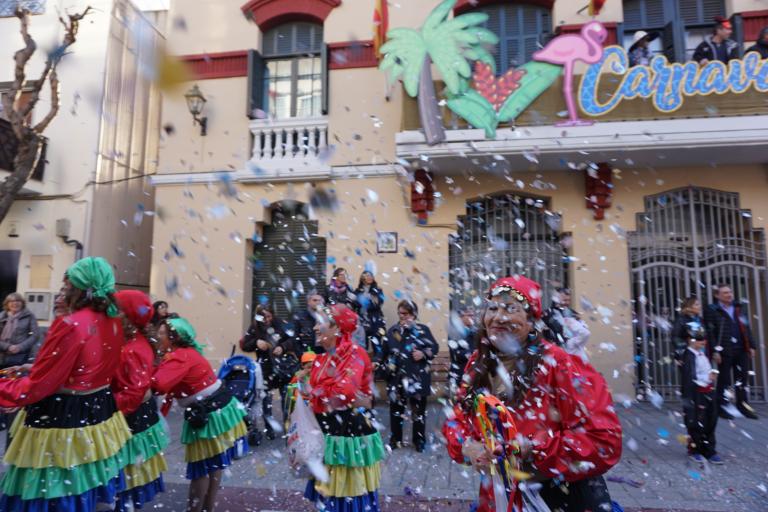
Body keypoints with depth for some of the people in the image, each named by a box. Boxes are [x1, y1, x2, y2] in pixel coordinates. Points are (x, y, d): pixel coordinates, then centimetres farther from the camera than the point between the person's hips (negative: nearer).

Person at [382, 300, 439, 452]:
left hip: (418, 376, -1)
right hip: (397, 376, 2)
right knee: (396, 407, 11)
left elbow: (435, 347, -2)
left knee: (418, 408, 8)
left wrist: (424, 353, -18)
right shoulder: (392, 330, 5)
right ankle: (395, 438, 28)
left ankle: (419, 439, 26)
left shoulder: (423, 329, -1)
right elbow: (385, 352, 5)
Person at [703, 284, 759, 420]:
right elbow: (709, 332, -10)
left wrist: (751, 345, 10)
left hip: (741, 350, 5)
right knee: (724, 379, 1)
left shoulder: (740, 308, 14)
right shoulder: (711, 310, -5)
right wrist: (715, 350, -14)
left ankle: (743, 405, 24)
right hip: (724, 351, -5)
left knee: (742, 378, 10)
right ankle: (721, 407, 11)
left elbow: (747, 328, 17)